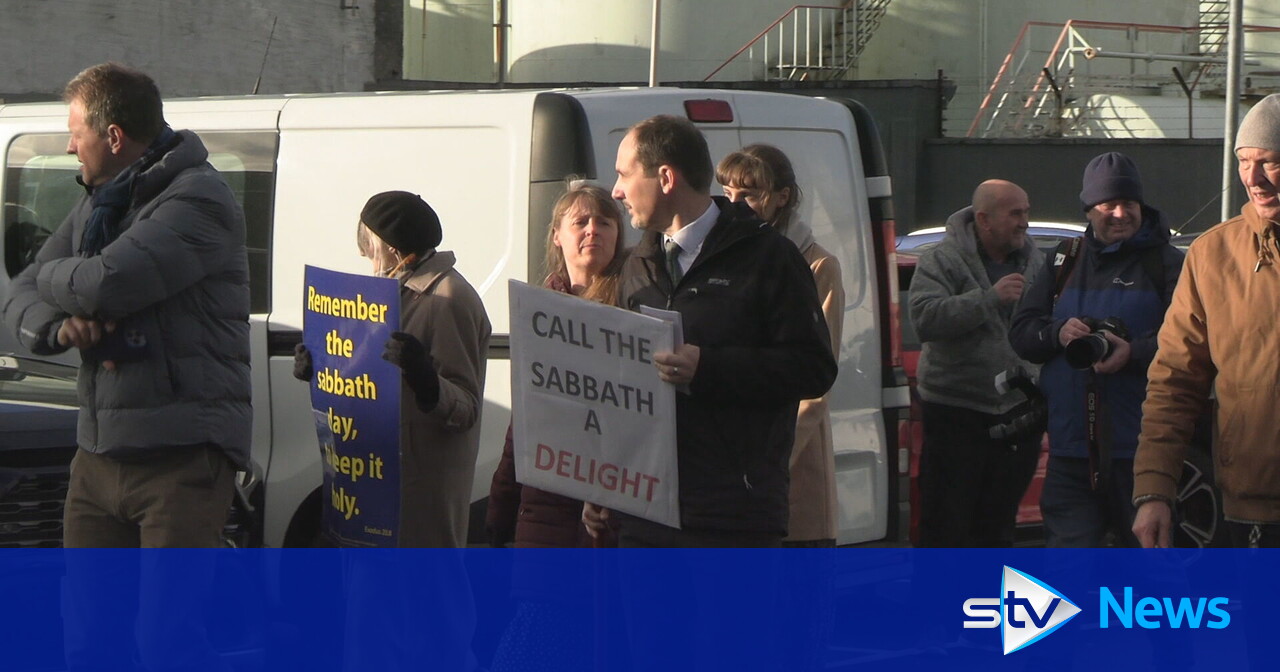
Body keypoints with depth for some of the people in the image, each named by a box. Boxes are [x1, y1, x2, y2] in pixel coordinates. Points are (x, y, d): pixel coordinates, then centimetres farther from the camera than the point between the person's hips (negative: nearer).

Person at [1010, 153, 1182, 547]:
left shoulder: (1166, 264, 0)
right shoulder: (1065, 264, 16)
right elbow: (1020, 333, 14)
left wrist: (1134, 353, -25)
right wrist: (1057, 334, -6)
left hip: (1139, 450, -4)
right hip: (1071, 448, 4)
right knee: (1066, 546, 1)